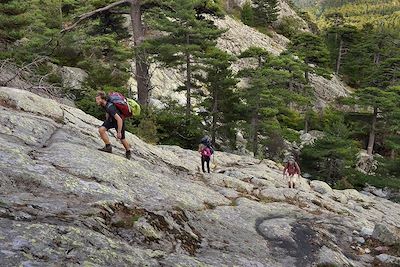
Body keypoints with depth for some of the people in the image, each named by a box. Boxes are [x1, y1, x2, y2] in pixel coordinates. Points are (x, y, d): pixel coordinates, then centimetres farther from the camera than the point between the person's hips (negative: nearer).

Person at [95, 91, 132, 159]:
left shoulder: (110, 107, -39)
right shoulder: (104, 104, -14)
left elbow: (119, 120, -39)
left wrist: (119, 132, -32)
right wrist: (106, 122, 21)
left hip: (119, 121, -7)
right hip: (111, 119, 7)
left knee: (122, 139, 8)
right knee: (101, 130, -16)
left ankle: (128, 152, 36)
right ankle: (108, 147, -4)